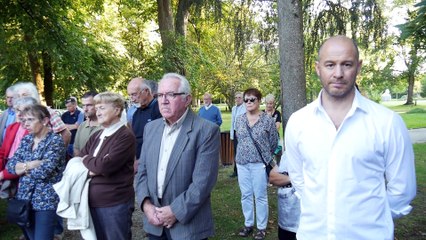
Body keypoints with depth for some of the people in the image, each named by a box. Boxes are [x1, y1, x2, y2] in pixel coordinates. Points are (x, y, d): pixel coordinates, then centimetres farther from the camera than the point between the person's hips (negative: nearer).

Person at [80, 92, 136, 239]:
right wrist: (92, 167, -12)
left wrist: (86, 159, -5)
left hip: (115, 204, -7)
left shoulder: (125, 136, -16)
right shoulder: (96, 136, 10)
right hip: (92, 202, 7)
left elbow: (104, 166, -23)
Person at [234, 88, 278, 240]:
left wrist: (265, 156, 9)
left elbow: (274, 143, 1)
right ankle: (248, 224, 28)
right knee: (245, 195, 12)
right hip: (242, 163, 4)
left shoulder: (267, 120, -6)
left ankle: (262, 227, 19)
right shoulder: (240, 120, 6)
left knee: (260, 196, 5)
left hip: (260, 163, -4)